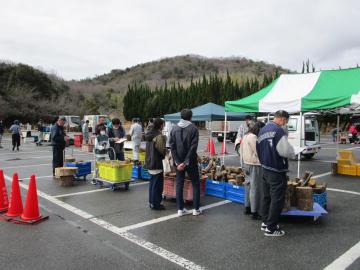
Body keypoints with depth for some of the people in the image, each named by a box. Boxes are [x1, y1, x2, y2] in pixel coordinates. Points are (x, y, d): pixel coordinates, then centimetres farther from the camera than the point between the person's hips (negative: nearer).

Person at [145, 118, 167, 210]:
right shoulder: (159, 136, -18)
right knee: (157, 184, 0)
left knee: (152, 182, 18)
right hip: (157, 163, -9)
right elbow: (162, 150, -18)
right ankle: (155, 204, 7)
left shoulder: (149, 134, 9)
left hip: (149, 162, 9)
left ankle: (151, 202, 26)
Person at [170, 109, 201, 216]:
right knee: (195, 184, 10)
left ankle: (180, 209, 12)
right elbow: (193, 147, -16)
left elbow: (172, 146, -3)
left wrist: (178, 162, -6)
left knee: (179, 184, 10)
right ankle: (196, 209, 13)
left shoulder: (174, 129, 2)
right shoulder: (193, 128, -9)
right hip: (190, 161, -3)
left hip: (178, 162, 3)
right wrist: (186, 162, -14)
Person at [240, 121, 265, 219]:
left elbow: (241, 150, 18)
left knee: (249, 186, 18)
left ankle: (247, 207, 29)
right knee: (255, 188, -4)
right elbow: (258, 152, -16)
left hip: (247, 163, 10)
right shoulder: (253, 137, -18)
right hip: (254, 165, -10)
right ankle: (254, 211, 1)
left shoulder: (246, 136, 13)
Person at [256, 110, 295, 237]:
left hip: (265, 168, 9)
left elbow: (259, 149, 14)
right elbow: (285, 151, -21)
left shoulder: (262, 130, 10)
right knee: (277, 199, 1)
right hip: (277, 171, -9)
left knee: (266, 196, 18)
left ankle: (265, 222, 30)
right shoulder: (278, 130, -18)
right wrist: (292, 152, -2)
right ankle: (271, 228, 8)